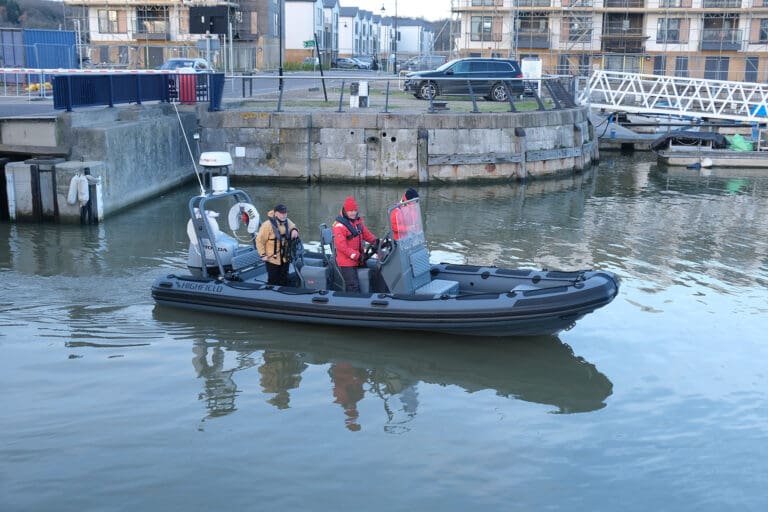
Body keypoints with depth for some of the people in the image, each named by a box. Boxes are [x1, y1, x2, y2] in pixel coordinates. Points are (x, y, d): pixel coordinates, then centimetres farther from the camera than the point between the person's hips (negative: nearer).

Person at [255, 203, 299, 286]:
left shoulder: (287, 222, 0)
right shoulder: (268, 224, -19)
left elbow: (293, 226, 23)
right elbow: (259, 240, -14)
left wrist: (294, 230, -2)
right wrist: (263, 255, -15)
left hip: (285, 259, 6)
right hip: (272, 259, -6)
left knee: (284, 281, 17)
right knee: (273, 281, 1)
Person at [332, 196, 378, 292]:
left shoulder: (357, 221, 10)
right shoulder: (339, 226, -17)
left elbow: (366, 233, 20)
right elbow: (341, 245, -23)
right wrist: (357, 256, -24)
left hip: (358, 260, 9)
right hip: (347, 261, -9)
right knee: (353, 286, -14)